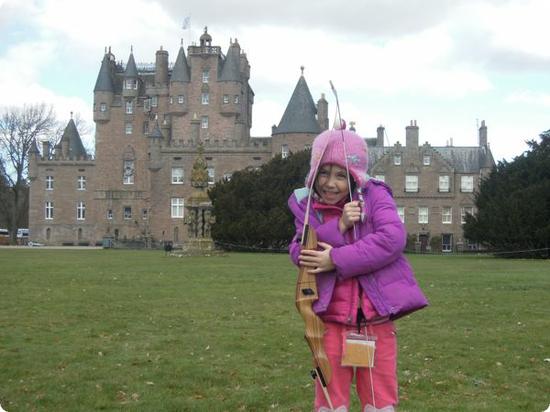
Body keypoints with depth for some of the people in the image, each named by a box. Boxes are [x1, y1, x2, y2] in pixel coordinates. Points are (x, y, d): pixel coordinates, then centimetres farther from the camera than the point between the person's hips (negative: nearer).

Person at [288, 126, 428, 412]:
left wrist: (336, 259, -22)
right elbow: (301, 255, -8)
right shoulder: (306, 206, 3)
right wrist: (340, 226, -21)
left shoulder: (374, 196, -5)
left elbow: (393, 239, -20)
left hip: (376, 318, -1)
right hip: (331, 319, 2)